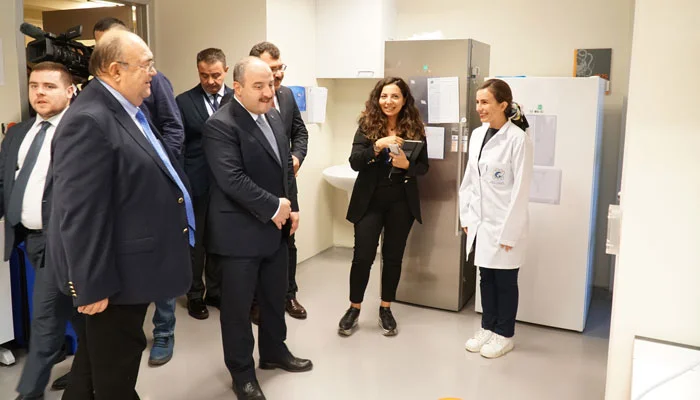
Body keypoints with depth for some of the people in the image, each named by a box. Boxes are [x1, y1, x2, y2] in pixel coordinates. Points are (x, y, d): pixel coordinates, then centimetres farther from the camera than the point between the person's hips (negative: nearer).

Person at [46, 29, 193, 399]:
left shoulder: (130, 110, 9)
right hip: (117, 273, -10)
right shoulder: (89, 122, -24)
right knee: (115, 370, 11)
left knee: (96, 358, 25)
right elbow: (79, 214, -26)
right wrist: (91, 286, -23)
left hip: (130, 265, 10)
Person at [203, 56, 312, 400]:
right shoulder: (220, 125, -17)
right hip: (240, 232, -8)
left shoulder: (274, 117, 9)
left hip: (276, 228, 8)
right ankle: (242, 372, 23)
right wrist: (273, 207, -19)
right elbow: (232, 179, -25)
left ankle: (274, 352, 40)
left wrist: (292, 207, 7)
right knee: (238, 305, 7)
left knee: (275, 297, 20)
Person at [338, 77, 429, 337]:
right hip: (369, 201, -1)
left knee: (393, 257, 10)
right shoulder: (366, 125, -3)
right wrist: (378, 146, -28)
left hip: (401, 203, 2)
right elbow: (354, 162, -13)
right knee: (363, 256, 0)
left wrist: (407, 165, -20)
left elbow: (423, 167, 1)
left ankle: (385, 309, 26)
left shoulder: (415, 128, 0)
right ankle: (354, 309, 19)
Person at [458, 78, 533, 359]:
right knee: (486, 276, 17)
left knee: (505, 280, 9)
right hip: (480, 222, 6)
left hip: (505, 224, -6)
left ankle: (504, 335, 25)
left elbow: (521, 189, -16)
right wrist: (466, 216, 9)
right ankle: (487, 327, 32)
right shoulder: (477, 135, 5)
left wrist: (508, 231, -16)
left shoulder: (518, 139, -15)